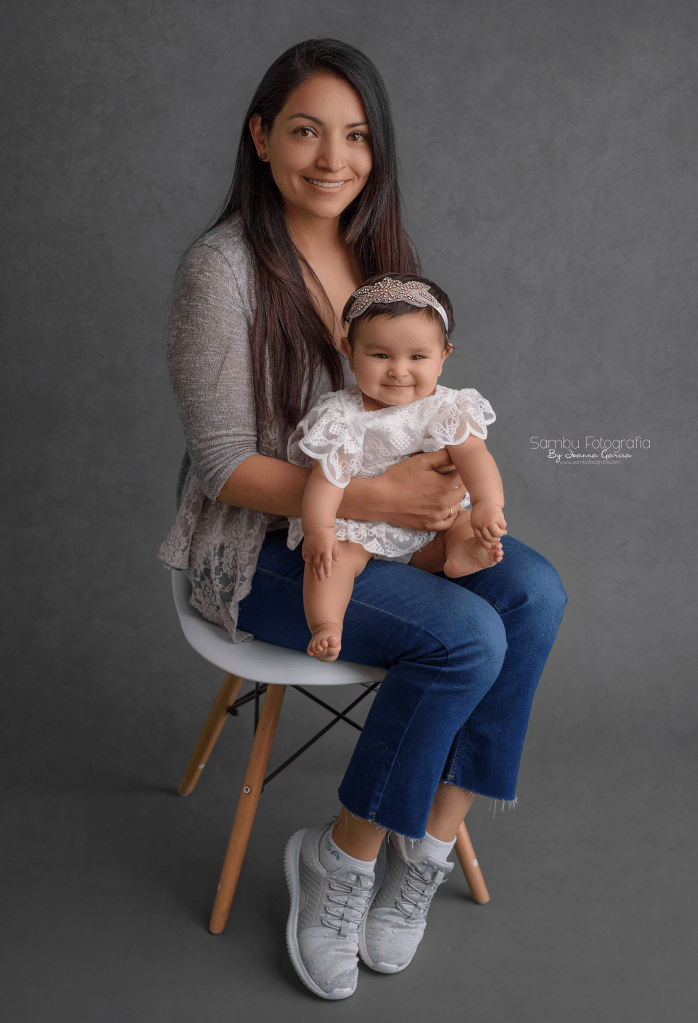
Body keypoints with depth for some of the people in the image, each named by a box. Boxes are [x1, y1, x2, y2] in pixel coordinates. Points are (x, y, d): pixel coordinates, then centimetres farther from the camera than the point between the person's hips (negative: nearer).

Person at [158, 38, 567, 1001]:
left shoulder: (379, 252, 5)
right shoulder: (224, 269, -17)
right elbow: (228, 468, -17)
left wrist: (451, 486, -7)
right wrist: (372, 496, -26)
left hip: (372, 517, 7)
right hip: (257, 547, -6)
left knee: (535, 591, -17)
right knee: (468, 636, -25)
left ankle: (427, 845, -5)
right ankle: (338, 859, -3)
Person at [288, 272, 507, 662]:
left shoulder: (446, 410, -8)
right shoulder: (342, 416, -13)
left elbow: (472, 454, -20)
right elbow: (328, 474, -16)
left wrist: (488, 504, -37)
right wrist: (319, 530, -28)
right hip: (356, 528, -3)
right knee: (338, 554, -29)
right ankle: (325, 625, -35)